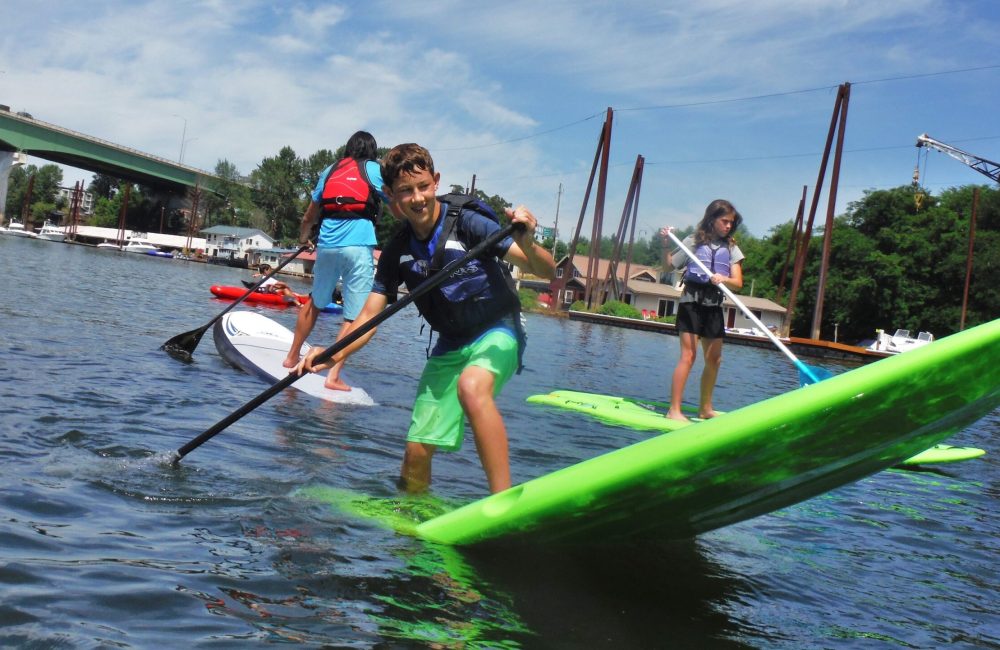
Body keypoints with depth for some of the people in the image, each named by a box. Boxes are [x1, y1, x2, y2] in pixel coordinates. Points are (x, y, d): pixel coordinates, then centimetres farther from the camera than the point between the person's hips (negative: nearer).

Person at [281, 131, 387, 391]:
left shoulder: (330, 170, 19)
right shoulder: (375, 169, 7)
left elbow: (309, 216, 26)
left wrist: (303, 239, 43)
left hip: (326, 245, 5)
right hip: (359, 245, -5)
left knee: (315, 302, 24)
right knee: (353, 317, -1)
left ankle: (292, 357, 34)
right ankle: (333, 376, -7)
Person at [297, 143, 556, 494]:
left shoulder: (467, 223, -17)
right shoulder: (397, 251, -2)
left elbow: (547, 272, -21)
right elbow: (370, 316, -4)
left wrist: (527, 244, -44)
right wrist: (336, 353, -23)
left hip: (496, 333, -5)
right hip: (449, 346, 5)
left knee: (471, 386, -38)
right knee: (417, 451, 2)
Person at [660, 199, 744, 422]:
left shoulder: (731, 248, 8)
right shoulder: (694, 242, -1)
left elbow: (737, 283, 0)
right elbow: (669, 266, 1)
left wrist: (723, 279, -20)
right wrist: (666, 244, -13)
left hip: (714, 306, 5)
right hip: (692, 302, -5)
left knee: (714, 359, 9)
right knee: (688, 355, -13)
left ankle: (705, 408, 23)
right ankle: (674, 410, -13)